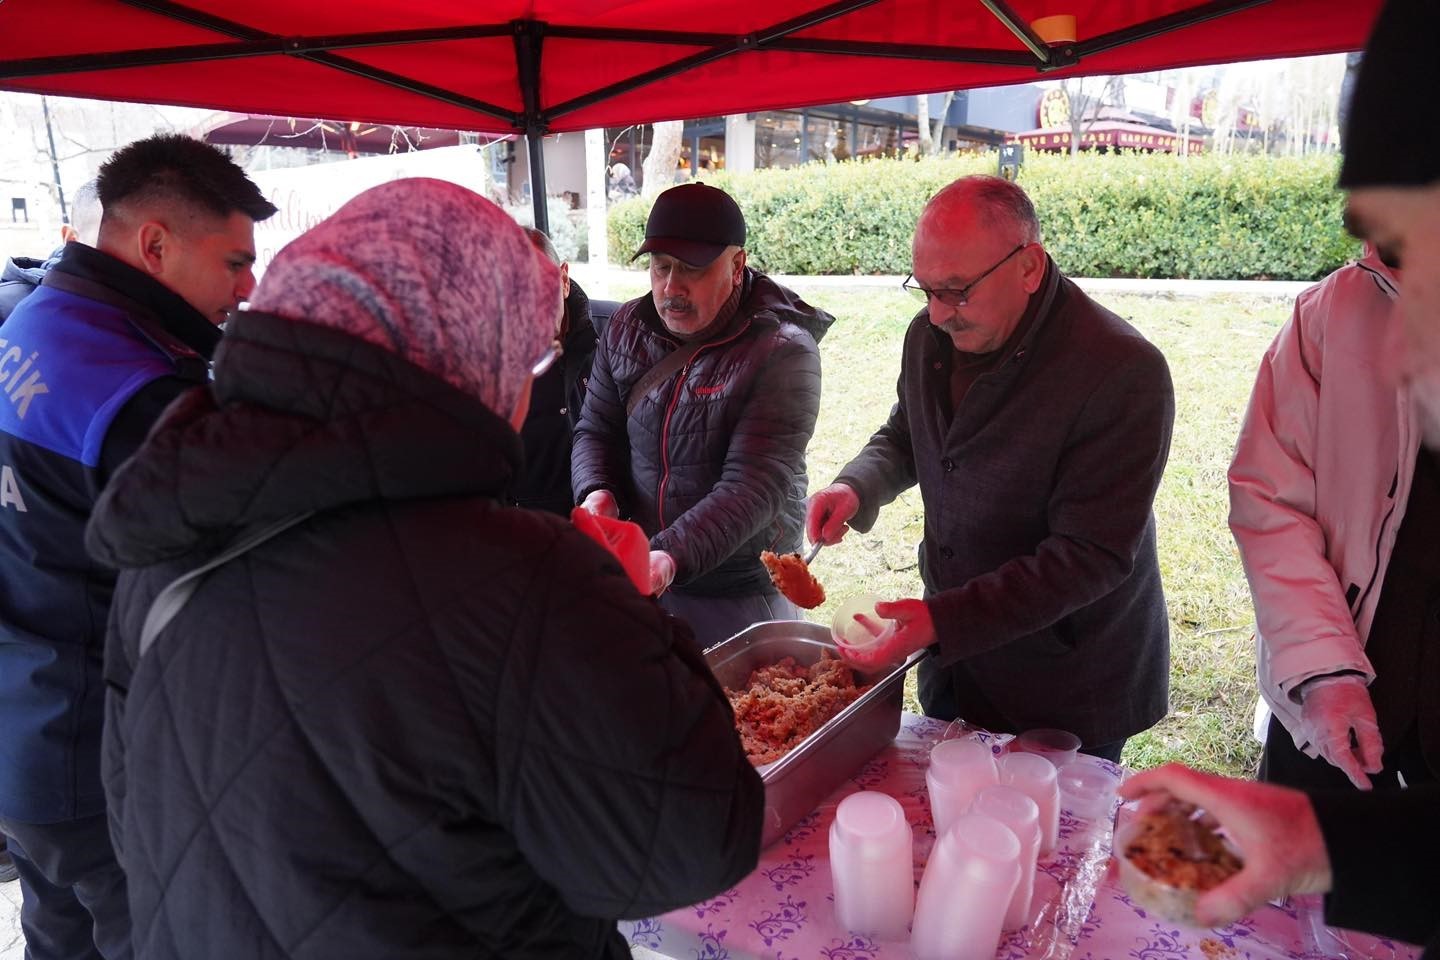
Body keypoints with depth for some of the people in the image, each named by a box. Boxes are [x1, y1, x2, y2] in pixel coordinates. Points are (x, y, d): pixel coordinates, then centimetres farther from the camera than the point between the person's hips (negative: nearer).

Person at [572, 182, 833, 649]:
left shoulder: (783, 352, -18)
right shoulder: (627, 327, -1)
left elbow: (754, 487, -25)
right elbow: (596, 430, 7)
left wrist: (671, 557, -38)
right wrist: (596, 493, -14)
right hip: (637, 577, 5)